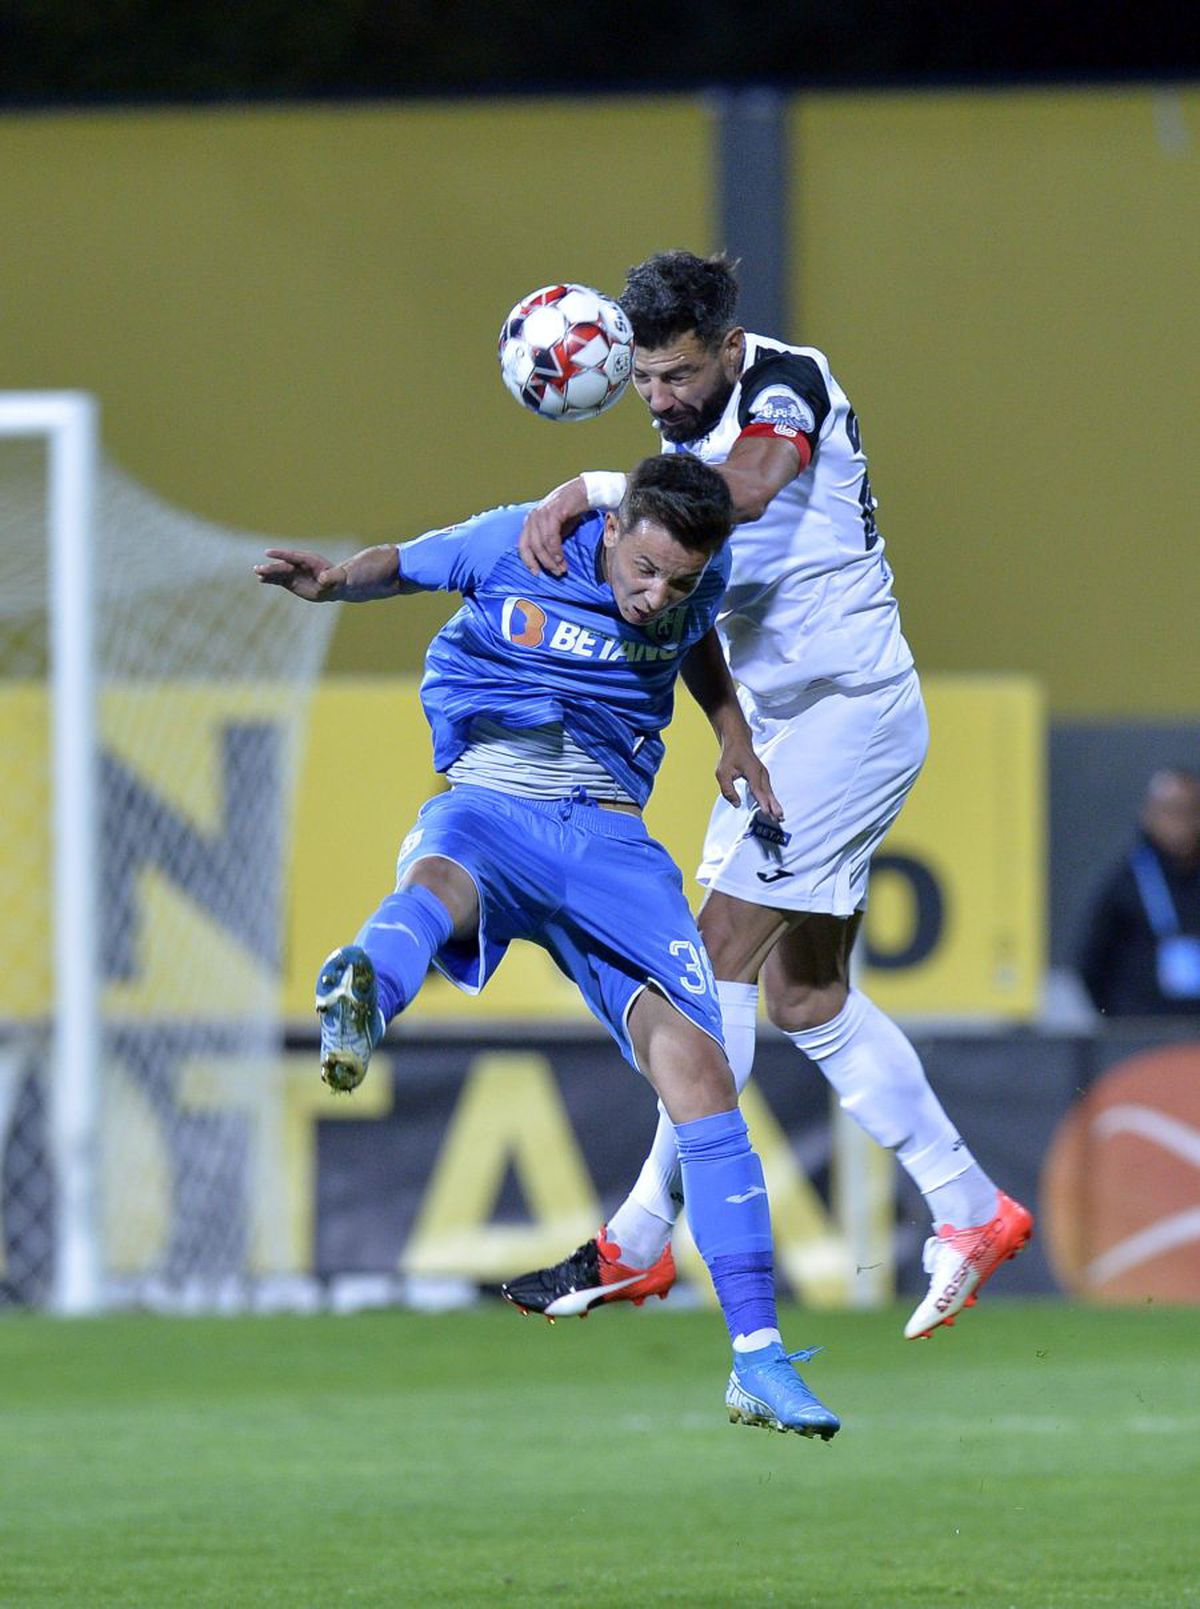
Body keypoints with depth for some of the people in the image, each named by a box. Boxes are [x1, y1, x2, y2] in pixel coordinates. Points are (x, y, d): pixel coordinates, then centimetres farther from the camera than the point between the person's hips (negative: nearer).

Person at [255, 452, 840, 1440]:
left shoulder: (700, 581, 4)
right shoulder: (520, 544, -6)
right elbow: (405, 566, 10)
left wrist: (732, 736, 17)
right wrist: (331, 581, -9)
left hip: (610, 837, 3)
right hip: (488, 803, -3)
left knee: (696, 1065, -13)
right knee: (437, 883, -42)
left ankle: (759, 1362, -8)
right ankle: (358, 1009, -81)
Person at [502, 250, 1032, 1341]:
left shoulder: (785, 380, -16)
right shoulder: (697, 426, 11)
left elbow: (745, 486, -36)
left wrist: (594, 489, -35)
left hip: (850, 708, -10)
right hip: (782, 723, 10)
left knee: (725, 955, -12)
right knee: (802, 994, 11)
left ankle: (642, 1242, -11)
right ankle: (969, 1211, 19)